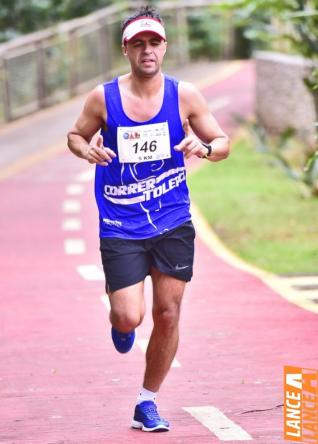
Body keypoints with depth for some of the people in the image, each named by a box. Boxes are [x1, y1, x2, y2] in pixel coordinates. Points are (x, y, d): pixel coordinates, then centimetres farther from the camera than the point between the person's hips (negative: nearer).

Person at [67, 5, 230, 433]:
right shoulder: (103, 98, -4)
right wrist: (88, 150, -12)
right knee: (129, 317, -11)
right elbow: (75, 136, 11)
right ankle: (120, 323, 28)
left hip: (173, 224, 2)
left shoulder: (184, 95, -2)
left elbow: (223, 142, 7)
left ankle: (148, 402, 21)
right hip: (121, 226, -2)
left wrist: (203, 147, -16)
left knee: (167, 314, 3)